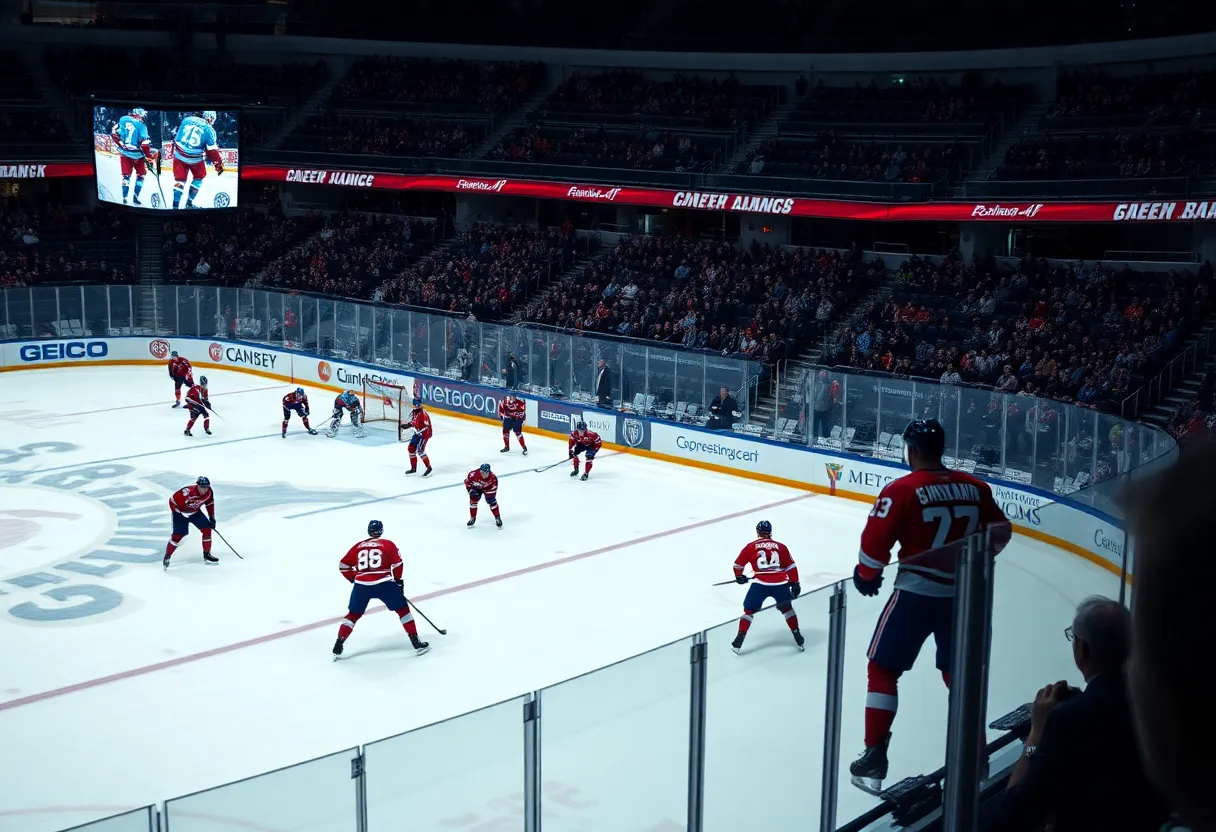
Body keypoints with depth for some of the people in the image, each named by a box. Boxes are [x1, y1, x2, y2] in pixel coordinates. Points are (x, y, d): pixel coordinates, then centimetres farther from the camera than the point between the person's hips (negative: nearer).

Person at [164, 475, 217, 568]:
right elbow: (172, 501, -28)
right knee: (178, 535, -15)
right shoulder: (188, 492, -36)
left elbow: (209, 504, 5)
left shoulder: (209, 492, -15)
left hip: (195, 512, 6)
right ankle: (167, 557, 0)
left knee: (207, 529, -4)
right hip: (180, 512, -6)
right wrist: (176, 515, -21)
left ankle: (207, 555, 9)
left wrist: (212, 518, 6)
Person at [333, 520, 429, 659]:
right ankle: (416, 643, 8)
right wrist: (398, 580, 18)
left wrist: (354, 579, 30)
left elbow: (343, 566, 18)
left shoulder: (358, 546, 17)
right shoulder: (388, 544, 9)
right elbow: (397, 564, 3)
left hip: (361, 585, 2)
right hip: (383, 583, -2)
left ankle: (338, 645, 14)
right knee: (403, 609, 12)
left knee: (353, 614, 21)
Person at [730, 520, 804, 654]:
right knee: (787, 608, 25)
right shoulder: (780, 546, 12)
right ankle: (797, 637, 25)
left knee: (749, 610, 13)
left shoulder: (751, 546, 9)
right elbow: (791, 566, 11)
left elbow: (738, 564, 13)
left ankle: (739, 640, 5)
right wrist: (795, 584, 19)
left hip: (760, 584, -2)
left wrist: (739, 577, 31)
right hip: (780, 584, 2)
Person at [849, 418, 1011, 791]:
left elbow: (875, 542, -14)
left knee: (883, 670, 10)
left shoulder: (901, 490, -13)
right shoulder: (974, 487, 2)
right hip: (961, 595, 5)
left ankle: (874, 757, 7)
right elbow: (999, 533, 12)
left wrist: (866, 575, 5)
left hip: (915, 593, -5)